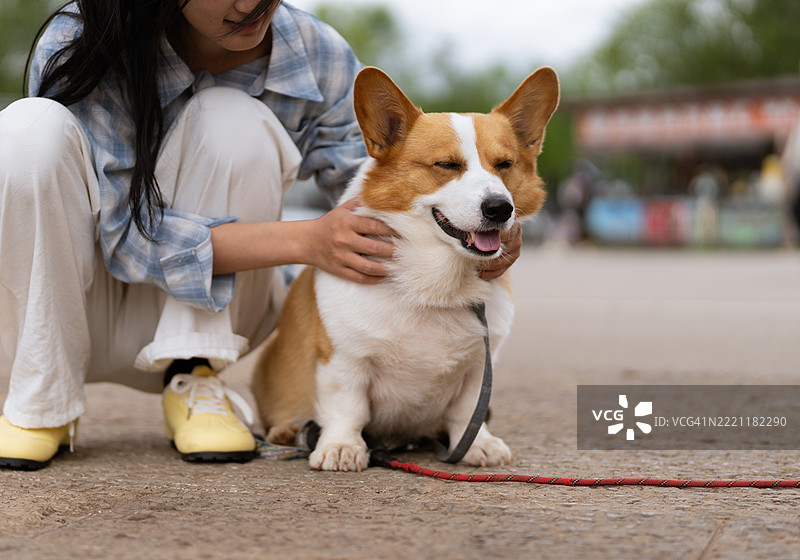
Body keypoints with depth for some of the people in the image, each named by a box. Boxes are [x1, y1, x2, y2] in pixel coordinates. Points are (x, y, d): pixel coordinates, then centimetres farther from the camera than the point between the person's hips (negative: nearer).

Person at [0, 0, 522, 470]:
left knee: (233, 118, -24)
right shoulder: (76, 45, -21)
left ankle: (192, 380, -14)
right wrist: (306, 240, -37)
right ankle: (43, 401, -14)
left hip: (209, 315, 1)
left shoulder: (317, 56, -13)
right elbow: (127, 235, -26)